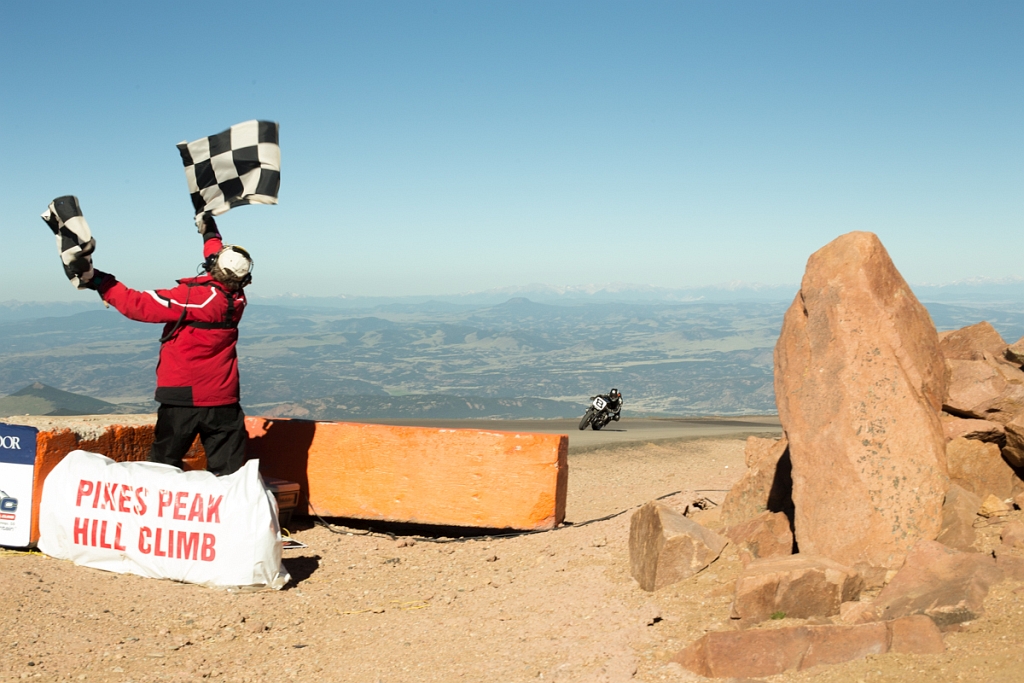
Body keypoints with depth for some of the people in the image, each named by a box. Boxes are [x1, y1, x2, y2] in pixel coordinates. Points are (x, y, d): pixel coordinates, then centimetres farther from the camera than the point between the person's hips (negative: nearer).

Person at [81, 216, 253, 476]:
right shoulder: (237, 299, 0)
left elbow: (140, 306, -15)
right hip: (223, 399, 4)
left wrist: (102, 283, -4)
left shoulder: (195, 297, -16)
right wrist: (210, 233, 38)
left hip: (182, 398, -4)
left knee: (164, 465, 10)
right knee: (228, 472, 7)